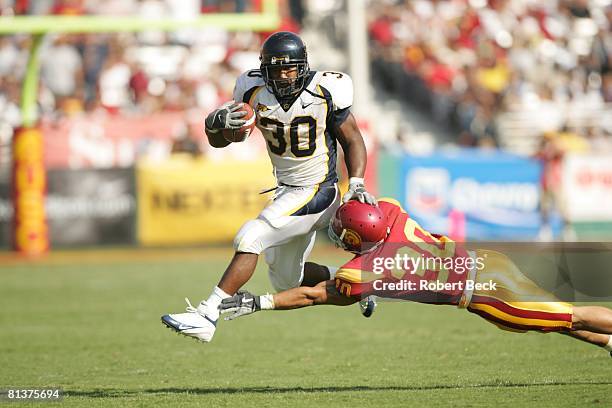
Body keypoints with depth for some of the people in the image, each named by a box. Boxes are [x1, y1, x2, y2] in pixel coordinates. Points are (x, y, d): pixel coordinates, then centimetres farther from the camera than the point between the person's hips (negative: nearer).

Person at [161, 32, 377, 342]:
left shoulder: (325, 92, -18)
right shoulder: (255, 92, -9)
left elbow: (352, 141, -4)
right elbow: (217, 141, -2)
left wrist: (356, 184, -18)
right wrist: (219, 121, -25)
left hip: (317, 192, -7)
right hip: (285, 192, 7)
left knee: (250, 238, -21)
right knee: (286, 279, 16)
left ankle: (207, 316, -21)